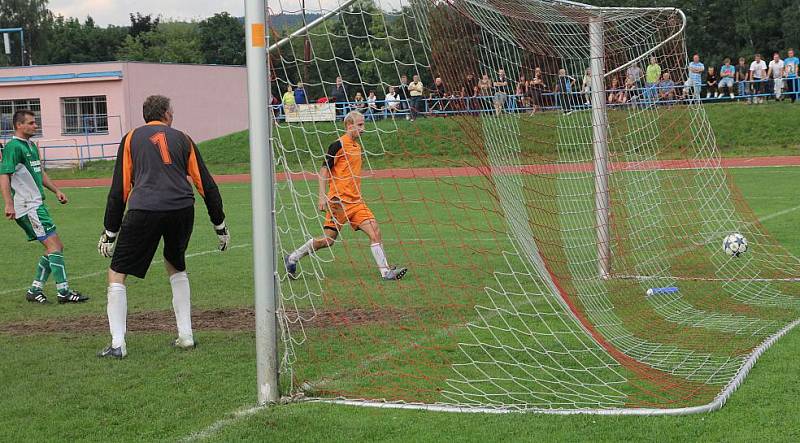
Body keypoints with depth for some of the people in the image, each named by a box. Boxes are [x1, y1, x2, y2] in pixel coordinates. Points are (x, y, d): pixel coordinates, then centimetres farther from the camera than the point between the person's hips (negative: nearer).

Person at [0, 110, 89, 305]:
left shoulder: (31, 146, 17)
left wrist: (56, 190, 19)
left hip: (38, 205, 10)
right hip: (27, 207, -10)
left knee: (56, 248, 9)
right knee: (54, 245, -11)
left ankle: (35, 290, 14)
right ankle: (64, 292, -9)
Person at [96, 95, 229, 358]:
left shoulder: (131, 138, 16)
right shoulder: (182, 139, 21)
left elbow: (119, 189, 11)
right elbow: (206, 185, 19)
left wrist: (110, 232, 15)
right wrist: (220, 226, 26)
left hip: (144, 211, -3)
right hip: (182, 210, 3)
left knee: (116, 274, 9)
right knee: (176, 267, 28)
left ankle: (117, 344, 1)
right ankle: (185, 336, 24)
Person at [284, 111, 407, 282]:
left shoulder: (357, 146, 16)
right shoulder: (338, 145, -9)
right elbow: (324, 171, -11)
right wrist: (322, 197, -17)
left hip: (355, 201, 8)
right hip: (339, 201, -8)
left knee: (375, 231, -6)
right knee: (328, 240, -4)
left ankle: (385, 271, -3)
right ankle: (292, 258, 12)